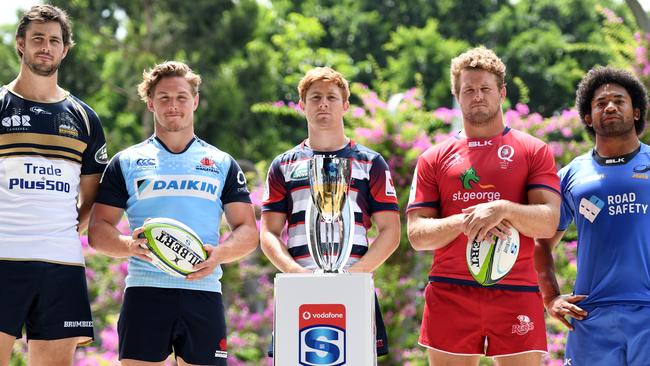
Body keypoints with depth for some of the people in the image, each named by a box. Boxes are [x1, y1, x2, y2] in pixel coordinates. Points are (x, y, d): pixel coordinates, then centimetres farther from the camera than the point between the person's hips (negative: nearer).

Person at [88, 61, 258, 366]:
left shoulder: (222, 164, 16)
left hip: (203, 293, 1)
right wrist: (129, 245, -14)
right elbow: (98, 230, 8)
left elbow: (248, 231, 11)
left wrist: (219, 254, -10)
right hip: (145, 293, -1)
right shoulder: (126, 163, 13)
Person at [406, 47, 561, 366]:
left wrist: (503, 210, -22)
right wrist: (464, 222, -13)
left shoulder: (533, 151, 8)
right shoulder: (434, 159, 13)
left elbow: (548, 223, -3)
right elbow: (417, 235, 5)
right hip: (450, 294, 1)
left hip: (516, 294, -1)